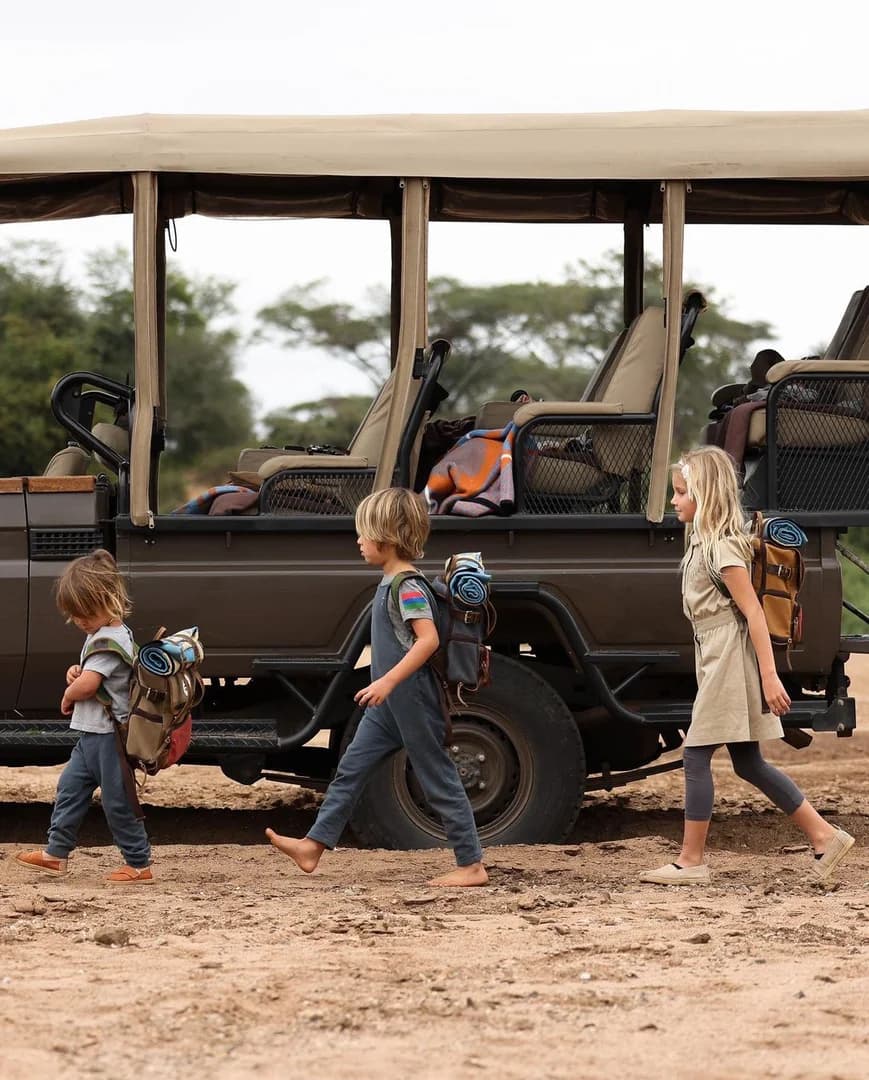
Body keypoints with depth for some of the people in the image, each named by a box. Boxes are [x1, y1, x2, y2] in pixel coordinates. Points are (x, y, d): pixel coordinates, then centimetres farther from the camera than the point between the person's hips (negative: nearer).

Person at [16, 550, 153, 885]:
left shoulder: (108, 641, -21)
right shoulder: (101, 634, 11)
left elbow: (87, 685, -30)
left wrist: (68, 696, -9)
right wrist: (77, 672, 3)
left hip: (109, 735, -10)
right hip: (92, 734, 10)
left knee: (117, 800, -3)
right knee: (70, 788, 14)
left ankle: (139, 864, 5)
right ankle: (56, 852, 21)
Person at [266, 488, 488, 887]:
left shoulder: (407, 586, -18)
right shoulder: (390, 582, 11)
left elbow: (428, 639, -27)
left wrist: (388, 681, -29)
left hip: (412, 702, -10)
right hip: (388, 705, 10)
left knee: (438, 779, -3)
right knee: (350, 769, 10)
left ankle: (471, 865, 3)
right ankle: (313, 846, 13)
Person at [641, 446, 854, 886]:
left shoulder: (722, 548, -15)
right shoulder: (702, 541, 13)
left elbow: (753, 612, -19)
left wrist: (769, 676, -24)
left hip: (729, 658, -10)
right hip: (716, 656, 10)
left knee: (696, 756, -5)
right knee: (748, 763, 11)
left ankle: (690, 861, 0)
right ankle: (824, 836, 13)